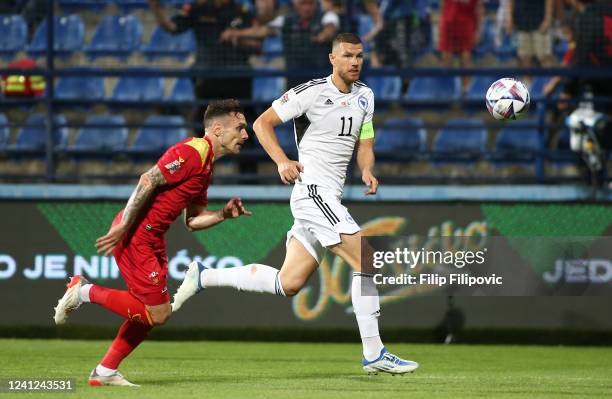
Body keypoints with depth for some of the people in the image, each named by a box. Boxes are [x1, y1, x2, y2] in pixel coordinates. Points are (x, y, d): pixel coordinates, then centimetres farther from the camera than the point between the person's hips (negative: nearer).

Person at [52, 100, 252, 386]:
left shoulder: (205, 164, 17)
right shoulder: (192, 152, -15)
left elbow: (192, 220, 20)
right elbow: (148, 181, -22)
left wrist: (224, 214, 3)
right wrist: (123, 227, -25)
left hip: (151, 240, 10)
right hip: (135, 237, -10)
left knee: (151, 313, 12)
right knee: (158, 314, -10)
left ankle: (105, 371, 19)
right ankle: (86, 292, 1)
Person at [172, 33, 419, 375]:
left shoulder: (364, 96, 14)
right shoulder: (312, 92, -8)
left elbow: (365, 145, 18)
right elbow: (262, 123, -4)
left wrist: (368, 171, -4)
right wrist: (283, 162, -19)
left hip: (329, 198, 8)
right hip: (313, 191, -8)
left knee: (288, 283, 7)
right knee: (368, 262, -15)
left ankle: (203, 276, 17)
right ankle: (374, 353, -11)